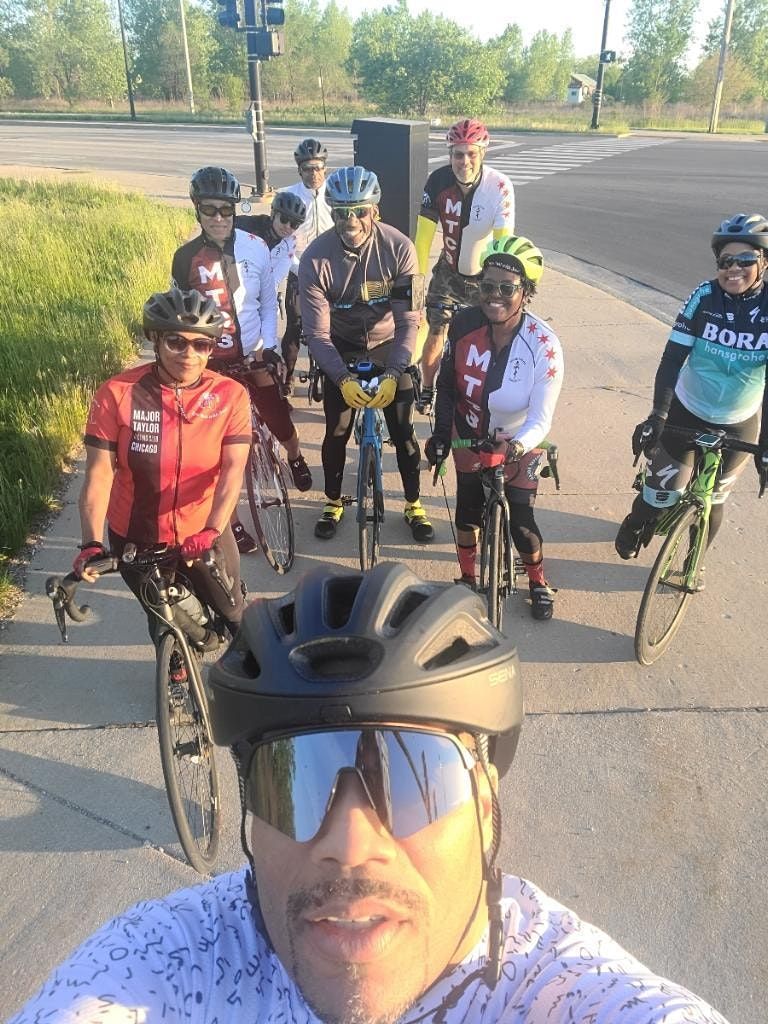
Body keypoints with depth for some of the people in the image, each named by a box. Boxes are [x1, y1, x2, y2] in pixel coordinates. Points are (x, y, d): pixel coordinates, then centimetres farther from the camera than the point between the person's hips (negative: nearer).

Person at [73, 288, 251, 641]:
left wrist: (211, 532, -37)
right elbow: (99, 473, -19)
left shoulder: (230, 395, -14)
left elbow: (233, 470, -23)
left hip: (204, 536, 0)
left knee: (233, 616, 19)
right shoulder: (116, 394, -16)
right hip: (135, 539, 0)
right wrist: (91, 543, -32)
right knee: (164, 623, 23)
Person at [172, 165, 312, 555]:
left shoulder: (255, 248, -5)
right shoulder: (185, 257, -6)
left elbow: (268, 302, 3)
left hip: (253, 355, 1)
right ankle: (232, 521, 20)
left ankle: (295, 456, 41)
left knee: (280, 423, 1)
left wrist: (271, 346, -5)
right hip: (211, 361, 0)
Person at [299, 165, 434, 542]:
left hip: (388, 345, 0)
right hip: (341, 349, 0)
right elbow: (317, 332, -21)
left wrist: (393, 374, -31)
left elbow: (408, 319, -20)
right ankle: (333, 502, 25)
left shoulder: (399, 248, -22)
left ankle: (414, 504, 19)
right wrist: (343, 378, -34)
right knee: (336, 432, 2)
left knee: (403, 430, -1)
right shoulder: (316, 258, -21)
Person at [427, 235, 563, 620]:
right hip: (470, 438, 2)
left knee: (520, 520, -1)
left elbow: (540, 419, -26)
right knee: (468, 511, 8)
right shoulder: (464, 324, -19)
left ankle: (538, 581, 29)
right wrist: (441, 432, -13)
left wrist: (518, 445, -46)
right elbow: (447, 383, -4)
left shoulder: (543, 345, -27)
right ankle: (468, 578, 34)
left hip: (519, 445, -2)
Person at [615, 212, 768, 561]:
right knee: (663, 490, 3)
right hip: (685, 413, -1)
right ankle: (633, 528, 37)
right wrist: (657, 415, -30)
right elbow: (672, 358, -18)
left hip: (739, 424, 1)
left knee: (712, 498, 15)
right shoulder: (704, 298, -16)